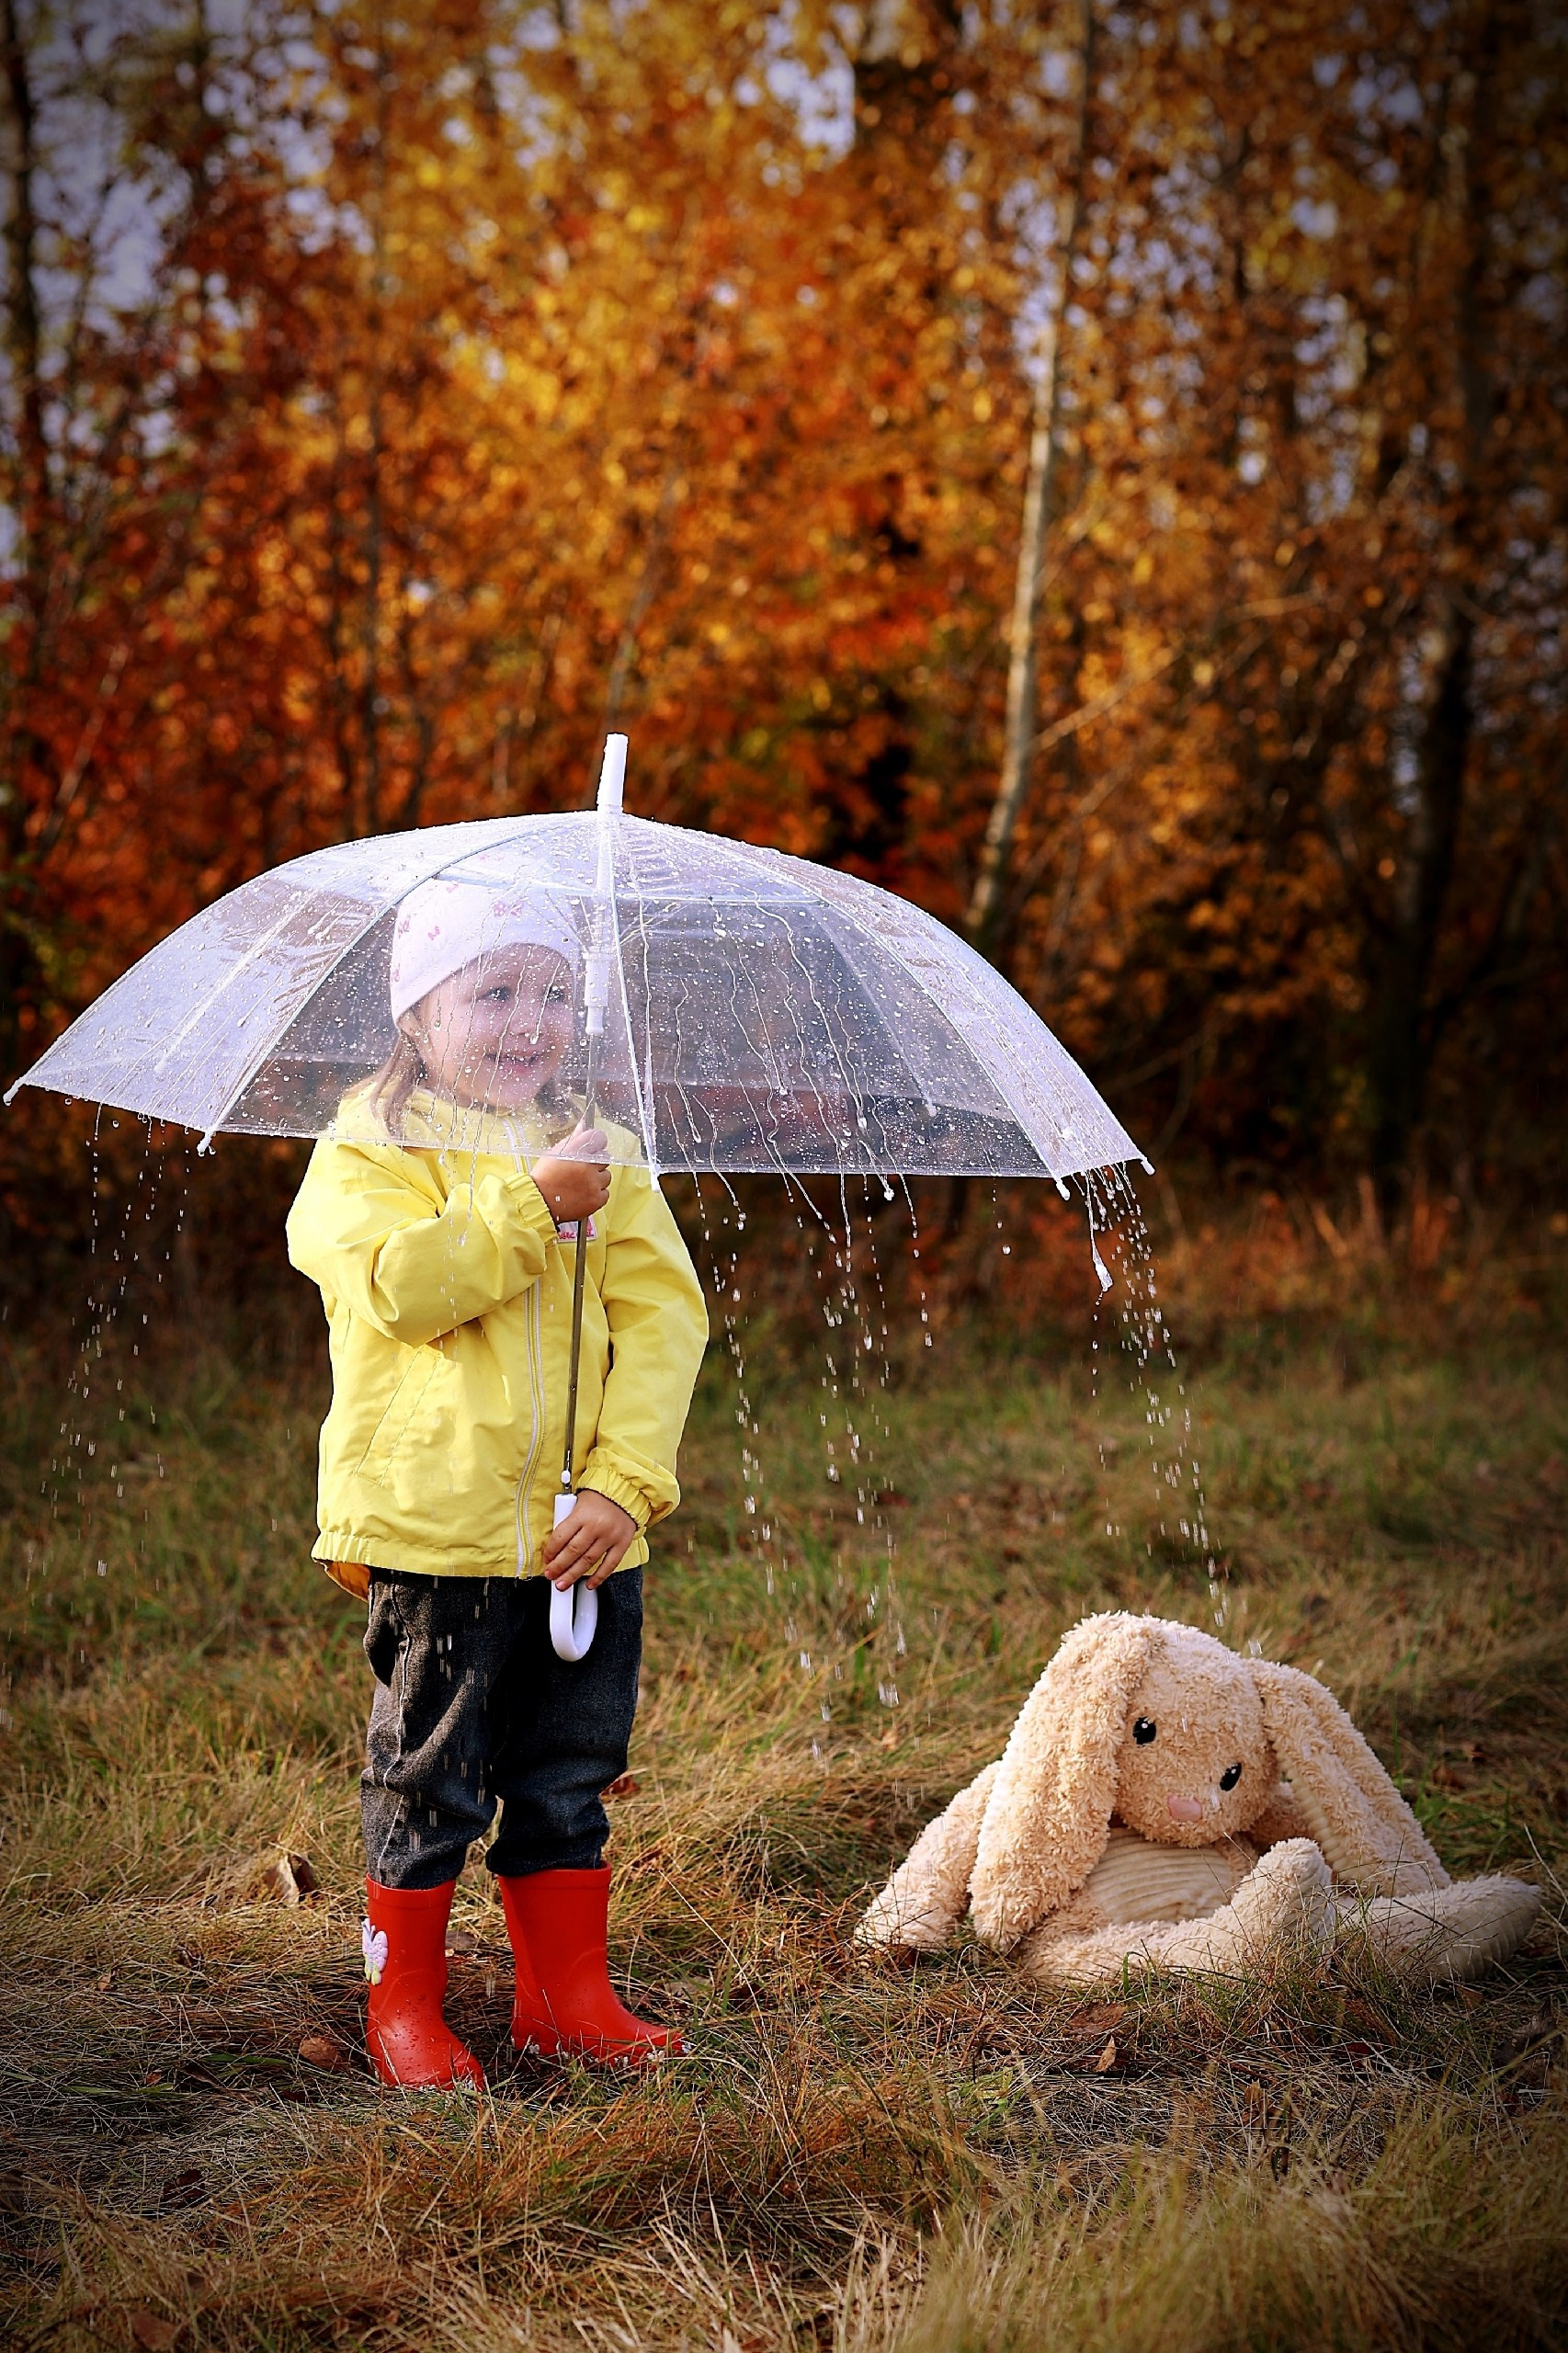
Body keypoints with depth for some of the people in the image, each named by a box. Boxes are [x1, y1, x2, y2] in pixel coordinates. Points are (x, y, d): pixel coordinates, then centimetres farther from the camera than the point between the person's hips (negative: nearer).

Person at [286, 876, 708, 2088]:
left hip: (586, 1532, 4)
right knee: (430, 1777, 3)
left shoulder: (605, 1160, 10)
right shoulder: (369, 1156, -1)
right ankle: (404, 2005, 17)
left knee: (570, 1771, 12)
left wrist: (625, 1481, -12)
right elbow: (399, 1286, -20)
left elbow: (664, 1319, 1)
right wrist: (533, 1204, -19)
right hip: (436, 1529, -4)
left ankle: (568, 1995, 25)